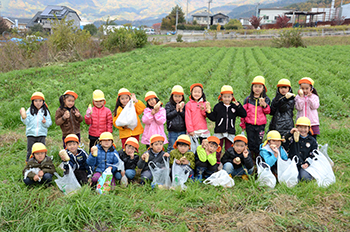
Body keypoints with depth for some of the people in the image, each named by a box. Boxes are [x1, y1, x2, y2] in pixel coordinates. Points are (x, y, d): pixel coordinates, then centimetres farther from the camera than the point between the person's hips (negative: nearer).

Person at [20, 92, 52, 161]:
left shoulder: (45, 111, 5)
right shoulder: (29, 110, 4)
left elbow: (49, 123, 3)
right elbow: (27, 122, 0)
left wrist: (45, 122, -17)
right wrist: (24, 117, -17)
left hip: (42, 134, 0)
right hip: (31, 134, 0)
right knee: (30, 152, 4)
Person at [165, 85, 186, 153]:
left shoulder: (184, 106, 7)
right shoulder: (168, 105, 1)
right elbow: (168, 116, -10)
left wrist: (181, 110, -12)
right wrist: (176, 110, -11)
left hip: (182, 131, 2)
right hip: (172, 131, -2)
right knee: (171, 148, 4)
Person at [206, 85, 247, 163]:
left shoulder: (235, 107, 4)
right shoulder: (218, 106, 2)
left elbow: (244, 115, -5)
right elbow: (213, 118, 3)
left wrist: (238, 106, -14)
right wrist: (208, 112, -12)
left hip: (230, 132, 1)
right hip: (219, 132, -1)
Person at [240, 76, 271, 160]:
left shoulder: (266, 99, 3)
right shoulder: (248, 99, 5)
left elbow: (267, 112, -3)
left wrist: (264, 104, -21)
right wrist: (242, 124, 9)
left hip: (260, 125, -1)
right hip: (249, 125, 1)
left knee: (258, 143, 2)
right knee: (251, 143, 6)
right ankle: (251, 160, 17)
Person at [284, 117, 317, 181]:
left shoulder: (312, 141, 10)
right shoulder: (293, 137, 6)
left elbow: (313, 155, 8)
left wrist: (308, 163, -10)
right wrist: (290, 133, -22)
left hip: (304, 165, 1)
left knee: (305, 177, -26)